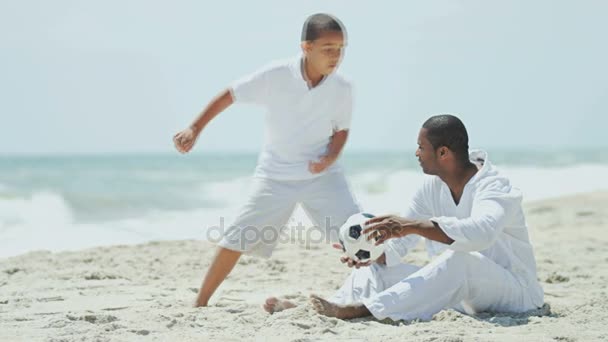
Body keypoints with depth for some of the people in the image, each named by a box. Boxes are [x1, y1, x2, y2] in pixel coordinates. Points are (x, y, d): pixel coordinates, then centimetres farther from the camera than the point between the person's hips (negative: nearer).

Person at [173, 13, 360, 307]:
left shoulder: (342, 89, -11)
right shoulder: (276, 76, -18)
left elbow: (341, 130, 5)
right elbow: (229, 96, -8)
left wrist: (330, 157, -16)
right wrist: (194, 129, -12)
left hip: (321, 174, 1)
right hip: (275, 175, -1)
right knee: (239, 237, -2)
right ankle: (200, 303, 10)